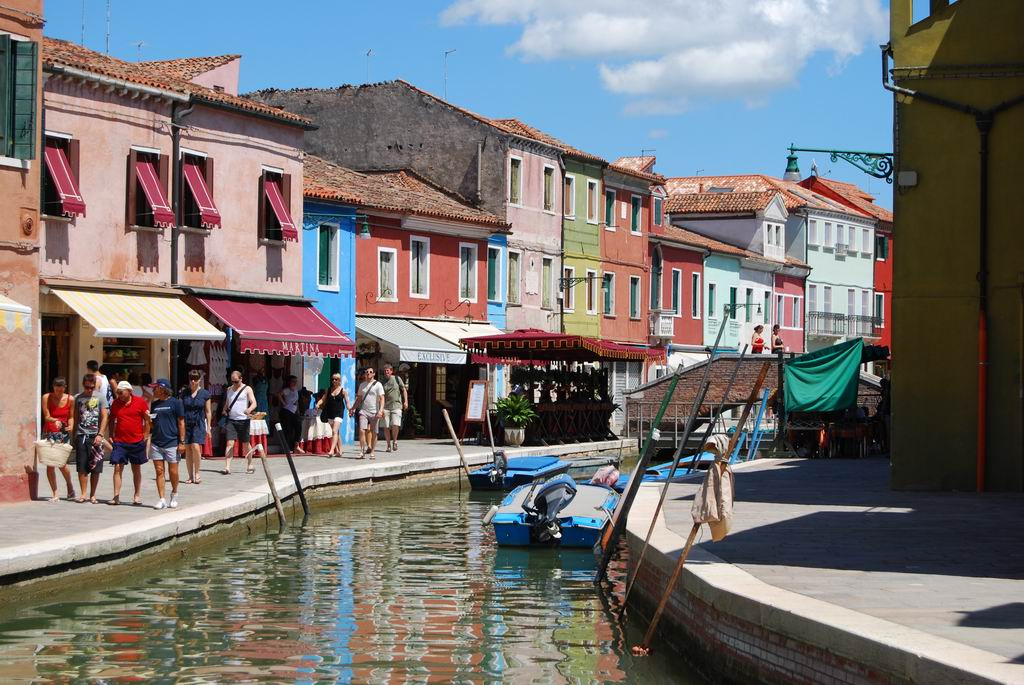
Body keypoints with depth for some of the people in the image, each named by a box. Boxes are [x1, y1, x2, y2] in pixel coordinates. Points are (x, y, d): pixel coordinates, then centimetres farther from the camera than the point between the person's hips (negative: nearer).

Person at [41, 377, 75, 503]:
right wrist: (55, 420, -28)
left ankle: (70, 487, 17)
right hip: (49, 433, 1)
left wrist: (71, 426, -11)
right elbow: (46, 417, -8)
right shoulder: (46, 398, -3)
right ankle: (55, 494, 2)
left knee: (61, 462, -10)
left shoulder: (70, 399, 1)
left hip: (63, 433, 0)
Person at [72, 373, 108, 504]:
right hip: (81, 435, 2)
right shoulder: (78, 398, 10)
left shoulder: (100, 397, 4)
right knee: (81, 467, -1)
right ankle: (83, 494, 5)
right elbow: (75, 418, 13)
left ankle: (92, 495, 9)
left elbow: (104, 417, 0)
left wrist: (100, 435, -9)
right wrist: (73, 436, 9)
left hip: (95, 436, -1)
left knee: (95, 468, 1)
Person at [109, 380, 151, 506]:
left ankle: (137, 496, 19)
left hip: (137, 442, -1)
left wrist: (145, 437, -3)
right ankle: (116, 497, -5)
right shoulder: (115, 403, 4)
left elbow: (147, 420, 1)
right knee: (117, 468, -6)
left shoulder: (140, 402, -3)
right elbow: (112, 420, 14)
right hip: (120, 442, 1)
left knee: (136, 469, 9)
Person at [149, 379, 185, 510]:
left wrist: (182, 442, -7)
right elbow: (150, 422, 17)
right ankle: (161, 499, 5)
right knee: (159, 471, 1)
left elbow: (181, 423, -3)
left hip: (172, 443, -4)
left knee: (173, 472, 1)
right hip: (156, 443, 4)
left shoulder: (175, 403, -3)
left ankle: (174, 494, 24)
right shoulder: (154, 404, 11)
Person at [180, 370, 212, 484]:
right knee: (187, 449, 1)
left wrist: (208, 427, 3)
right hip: (186, 423, 2)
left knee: (196, 447, -17)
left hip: (199, 424, -2)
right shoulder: (184, 393, 8)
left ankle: (197, 472, 0)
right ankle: (191, 476, 9)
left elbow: (208, 412, 7)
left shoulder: (204, 393, 3)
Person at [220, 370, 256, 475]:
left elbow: (254, 403, -8)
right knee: (230, 443, -9)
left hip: (243, 420, -3)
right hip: (231, 420, 3)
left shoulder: (247, 389, 0)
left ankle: (249, 465, 22)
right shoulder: (229, 389, 15)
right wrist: (224, 410, 4)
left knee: (246, 444, 7)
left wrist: (249, 410, -30)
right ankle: (227, 467, -15)